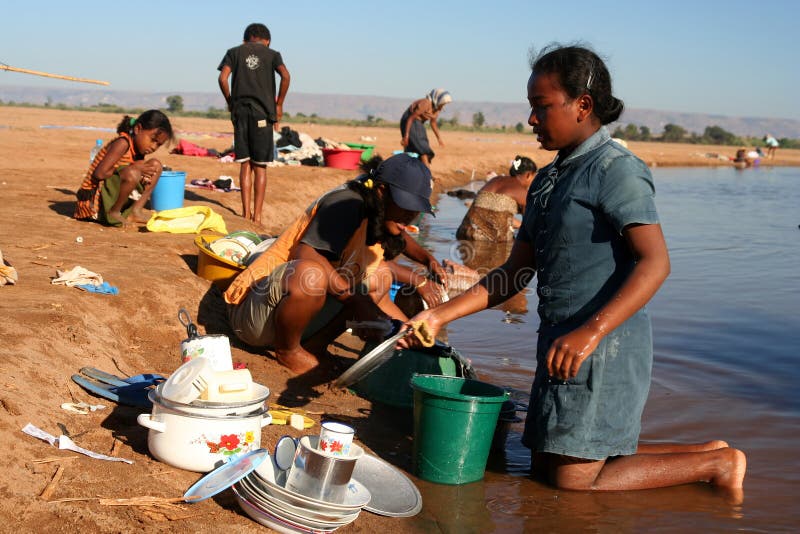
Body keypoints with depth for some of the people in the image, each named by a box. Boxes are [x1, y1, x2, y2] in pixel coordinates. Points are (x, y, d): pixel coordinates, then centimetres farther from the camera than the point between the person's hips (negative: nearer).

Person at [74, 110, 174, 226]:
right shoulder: (122, 143, -19)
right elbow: (100, 173, -26)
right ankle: (114, 212, -13)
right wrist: (134, 167, -19)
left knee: (156, 165, 8)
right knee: (132, 173, -36)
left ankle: (135, 211, 2)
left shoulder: (138, 149, 8)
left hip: (112, 195, 9)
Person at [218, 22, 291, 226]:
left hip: (240, 111, 1)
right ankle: (257, 215, 1)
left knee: (245, 164, 7)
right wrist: (278, 104, -1)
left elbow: (223, 78, -3)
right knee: (260, 166, 3)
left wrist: (230, 102, 8)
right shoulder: (272, 54, 9)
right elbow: (285, 76, -9)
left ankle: (246, 212, 2)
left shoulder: (234, 52, 12)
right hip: (263, 112, -1)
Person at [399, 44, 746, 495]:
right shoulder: (549, 179, 15)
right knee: (545, 464, 15)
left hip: (605, 343, -9)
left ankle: (717, 463, 9)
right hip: (562, 341, 9)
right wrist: (440, 316, 9)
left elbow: (655, 262, -22)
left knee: (573, 479, -6)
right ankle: (705, 454, 22)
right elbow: (515, 274, 16)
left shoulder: (615, 169, -12)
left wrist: (590, 332, -32)